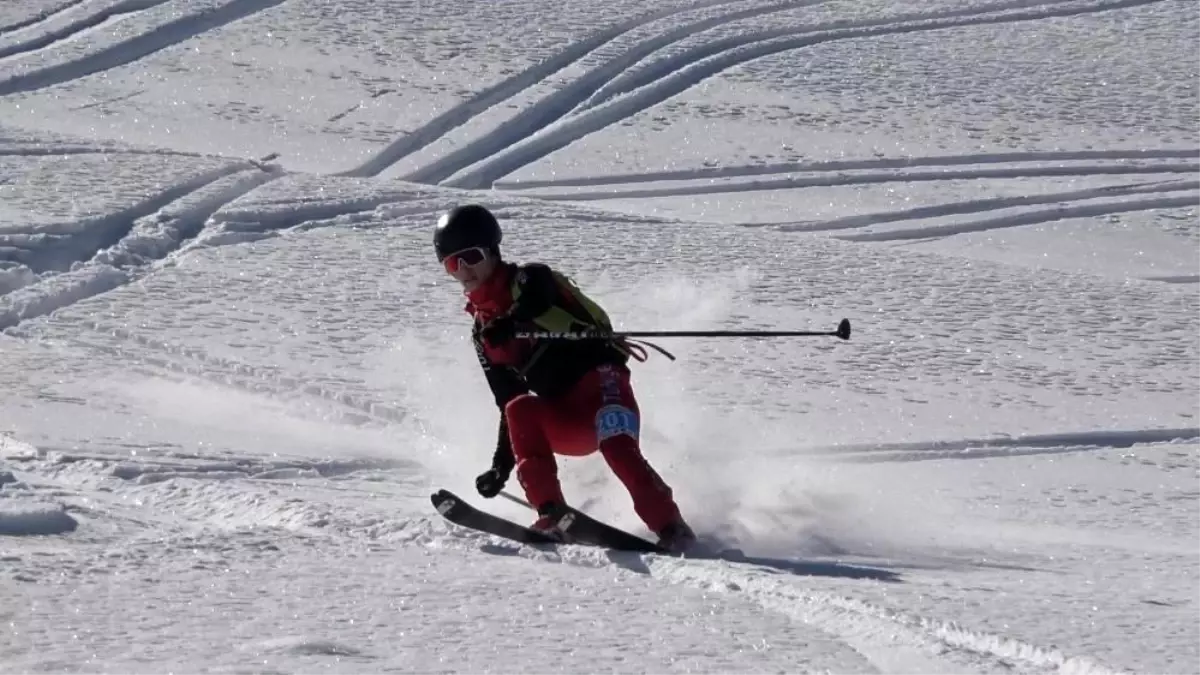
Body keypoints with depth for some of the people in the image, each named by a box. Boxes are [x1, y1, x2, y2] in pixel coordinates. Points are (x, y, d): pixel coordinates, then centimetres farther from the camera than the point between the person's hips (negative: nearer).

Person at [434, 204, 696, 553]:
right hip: (564, 426, 5)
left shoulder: (530, 279, 2)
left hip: (599, 379, -5)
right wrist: (501, 465, 12)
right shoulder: (482, 333, 20)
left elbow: (539, 300, -24)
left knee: (616, 446, -31)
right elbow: (508, 403, 22)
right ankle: (551, 517, -30)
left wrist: (510, 325, -46)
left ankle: (671, 528, -31)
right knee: (520, 410, -24)